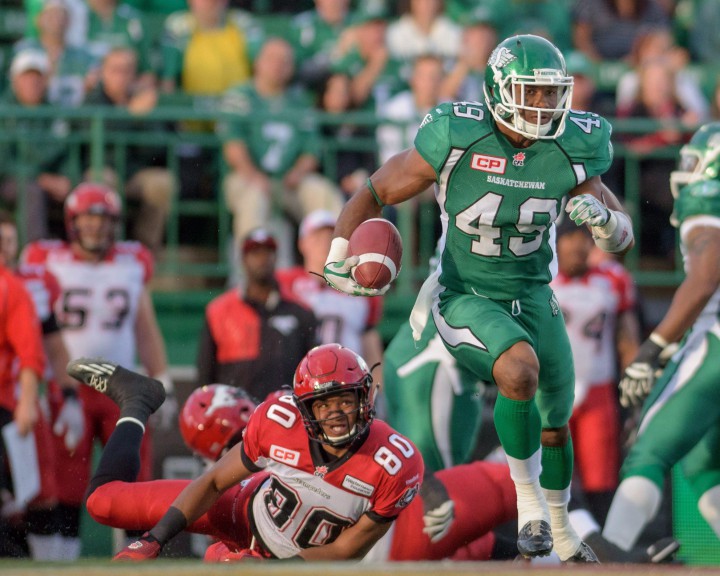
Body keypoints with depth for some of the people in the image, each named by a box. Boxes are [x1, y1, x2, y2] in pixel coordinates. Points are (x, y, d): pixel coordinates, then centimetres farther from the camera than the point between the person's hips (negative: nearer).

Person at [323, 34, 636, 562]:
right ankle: (528, 495, -13)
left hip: (533, 298, 5)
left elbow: (623, 236, -1)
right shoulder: (457, 142, -19)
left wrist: (603, 220, -23)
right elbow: (376, 193, -6)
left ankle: (559, 528, 42)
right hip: (466, 299, -4)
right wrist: (339, 256, -11)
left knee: (557, 423, 15)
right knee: (520, 370, -33)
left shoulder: (569, 153, -9)